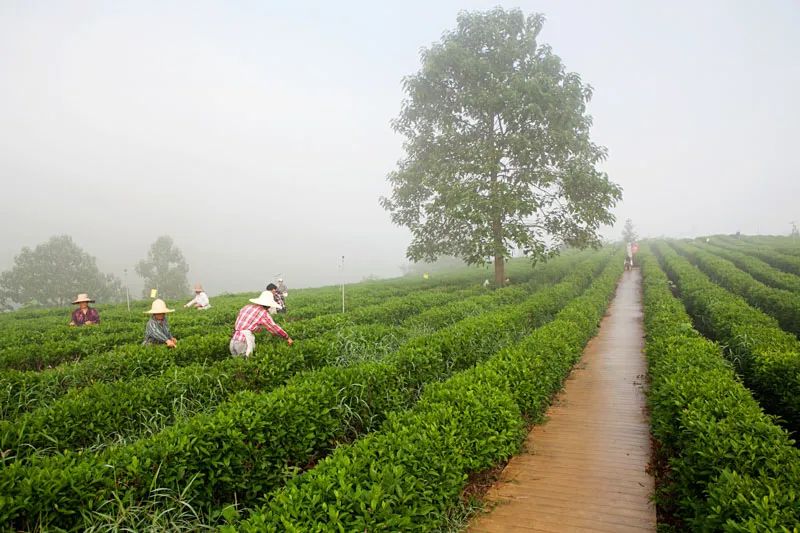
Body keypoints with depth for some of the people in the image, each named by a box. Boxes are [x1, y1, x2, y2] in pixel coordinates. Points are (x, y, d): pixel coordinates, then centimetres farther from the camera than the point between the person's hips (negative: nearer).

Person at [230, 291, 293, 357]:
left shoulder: (247, 307, 13)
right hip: (243, 343, -7)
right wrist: (287, 338, 14)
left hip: (233, 341, 7)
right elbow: (274, 327, 3)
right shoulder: (263, 313, -5)